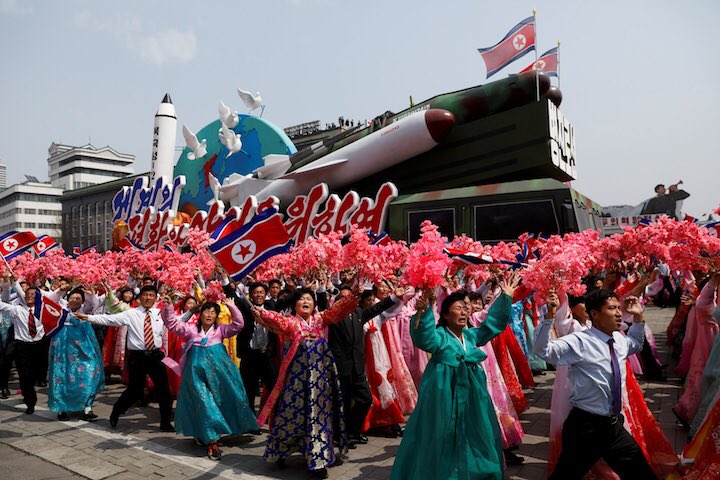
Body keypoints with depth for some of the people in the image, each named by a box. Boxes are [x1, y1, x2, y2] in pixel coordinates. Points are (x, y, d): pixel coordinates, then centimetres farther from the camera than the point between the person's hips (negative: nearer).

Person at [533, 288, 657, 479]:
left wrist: (638, 317, 14)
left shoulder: (620, 340, 4)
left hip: (615, 425, 7)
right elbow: (542, 350, -33)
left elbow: (636, 344, 29)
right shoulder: (580, 342, -20)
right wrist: (549, 315, -44)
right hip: (585, 427, -7)